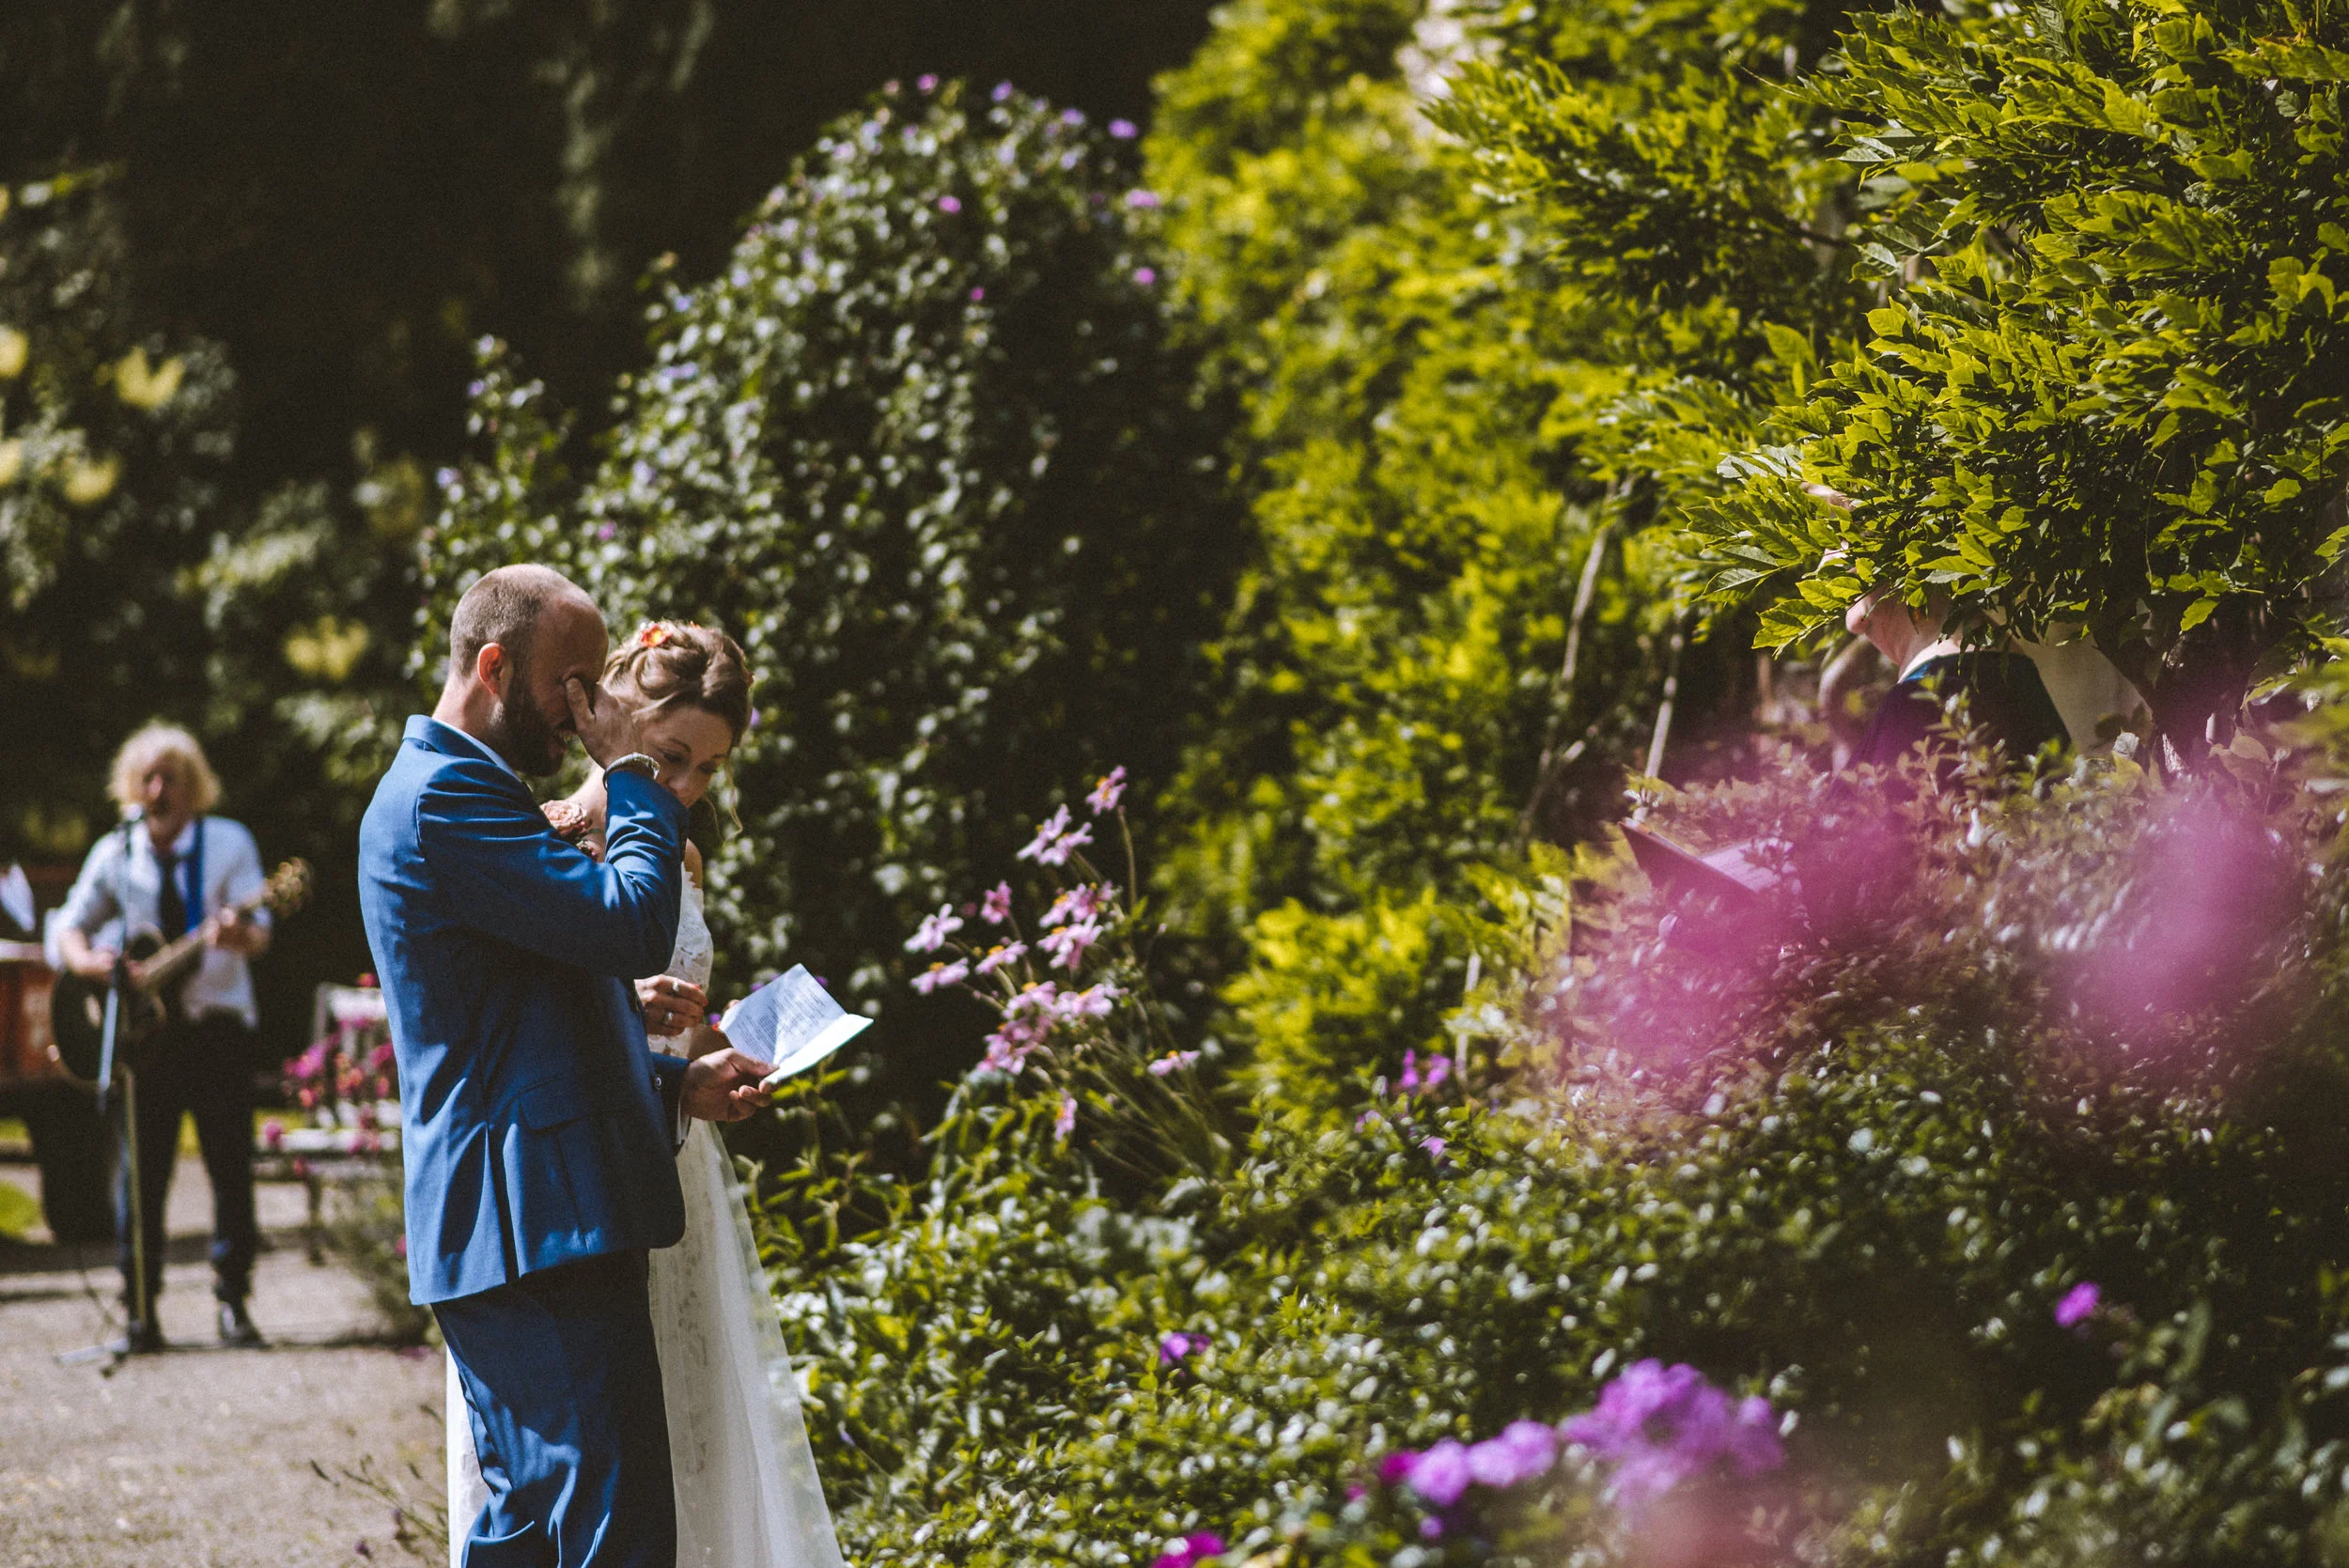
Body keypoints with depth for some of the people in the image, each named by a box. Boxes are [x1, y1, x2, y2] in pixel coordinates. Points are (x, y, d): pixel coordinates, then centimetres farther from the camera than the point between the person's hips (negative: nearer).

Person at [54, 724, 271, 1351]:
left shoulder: (229, 844, 0)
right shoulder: (114, 854, 5)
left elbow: (259, 933, -7)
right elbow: (70, 926, 11)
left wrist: (240, 935, -31)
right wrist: (87, 959, -12)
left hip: (217, 1023, -1)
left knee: (231, 1167, -3)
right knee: (141, 1170, 0)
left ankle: (233, 1299, 5)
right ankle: (140, 1309, 5)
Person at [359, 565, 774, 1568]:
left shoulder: (458, 790, 23)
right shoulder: (446, 799, -12)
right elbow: (634, 927, -20)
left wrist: (674, 1082, 14)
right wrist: (632, 775, -6)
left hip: (511, 1228, 11)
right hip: (534, 1223, -11)